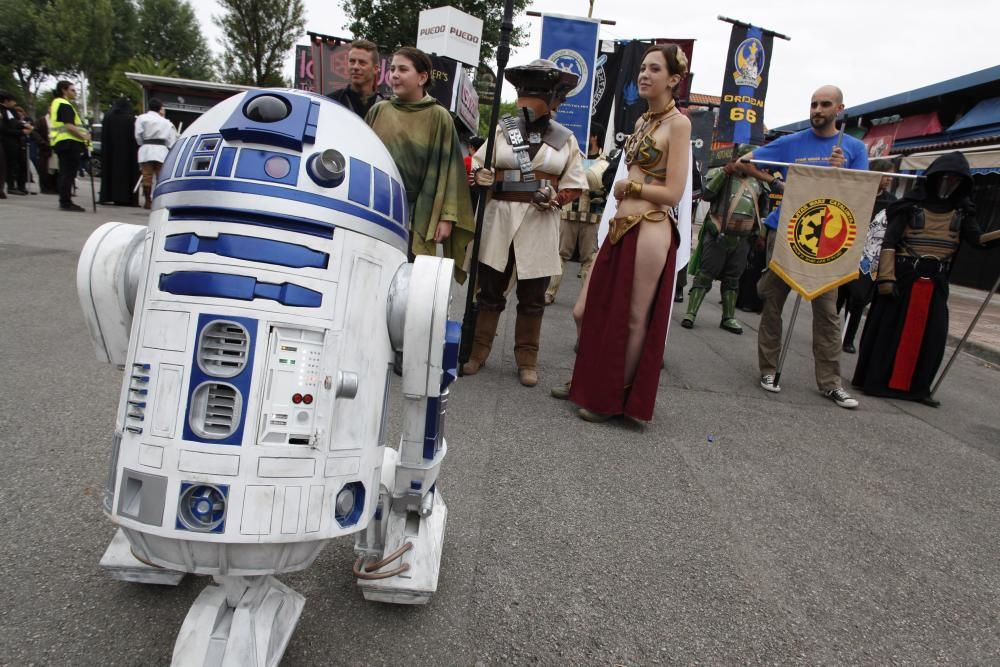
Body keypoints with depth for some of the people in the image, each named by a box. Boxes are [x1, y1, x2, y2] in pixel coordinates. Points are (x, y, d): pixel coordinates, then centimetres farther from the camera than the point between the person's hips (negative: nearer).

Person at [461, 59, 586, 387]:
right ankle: (477, 351, 17)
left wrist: (556, 199, -14)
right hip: (500, 216, 1)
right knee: (490, 290, 6)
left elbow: (575, 184, 5)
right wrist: (480, 175, -16)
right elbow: (478, 167, 7)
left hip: (540, 222, 0)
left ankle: (527, 359, 18)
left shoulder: (565, 138, 5)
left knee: (532, 297, 7)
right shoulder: (502, 130, 5)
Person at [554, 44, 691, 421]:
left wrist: (628, 187, -2)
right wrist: (625, 190, 5)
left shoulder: (678, 123, -6)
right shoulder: (643, 120, 18)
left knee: (634, 320, 3)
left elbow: (673, 193, -13)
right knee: (585, 311, 11)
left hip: (650, 231, -8)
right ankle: (589, 382, 31)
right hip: (621, 227, 8)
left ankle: (616, 400, 19)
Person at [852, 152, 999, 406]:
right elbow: (889, 242, -7)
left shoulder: (962, 211, 11)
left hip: (936, 282, 5)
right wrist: (886, 277, -14)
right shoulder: (911, 205, -3)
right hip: (904, 277, -4)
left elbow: (977, 239, 2)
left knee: (931, 337, 4)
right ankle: (875, 381, 8)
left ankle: (916, 387, 13)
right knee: (890, 331, -1)